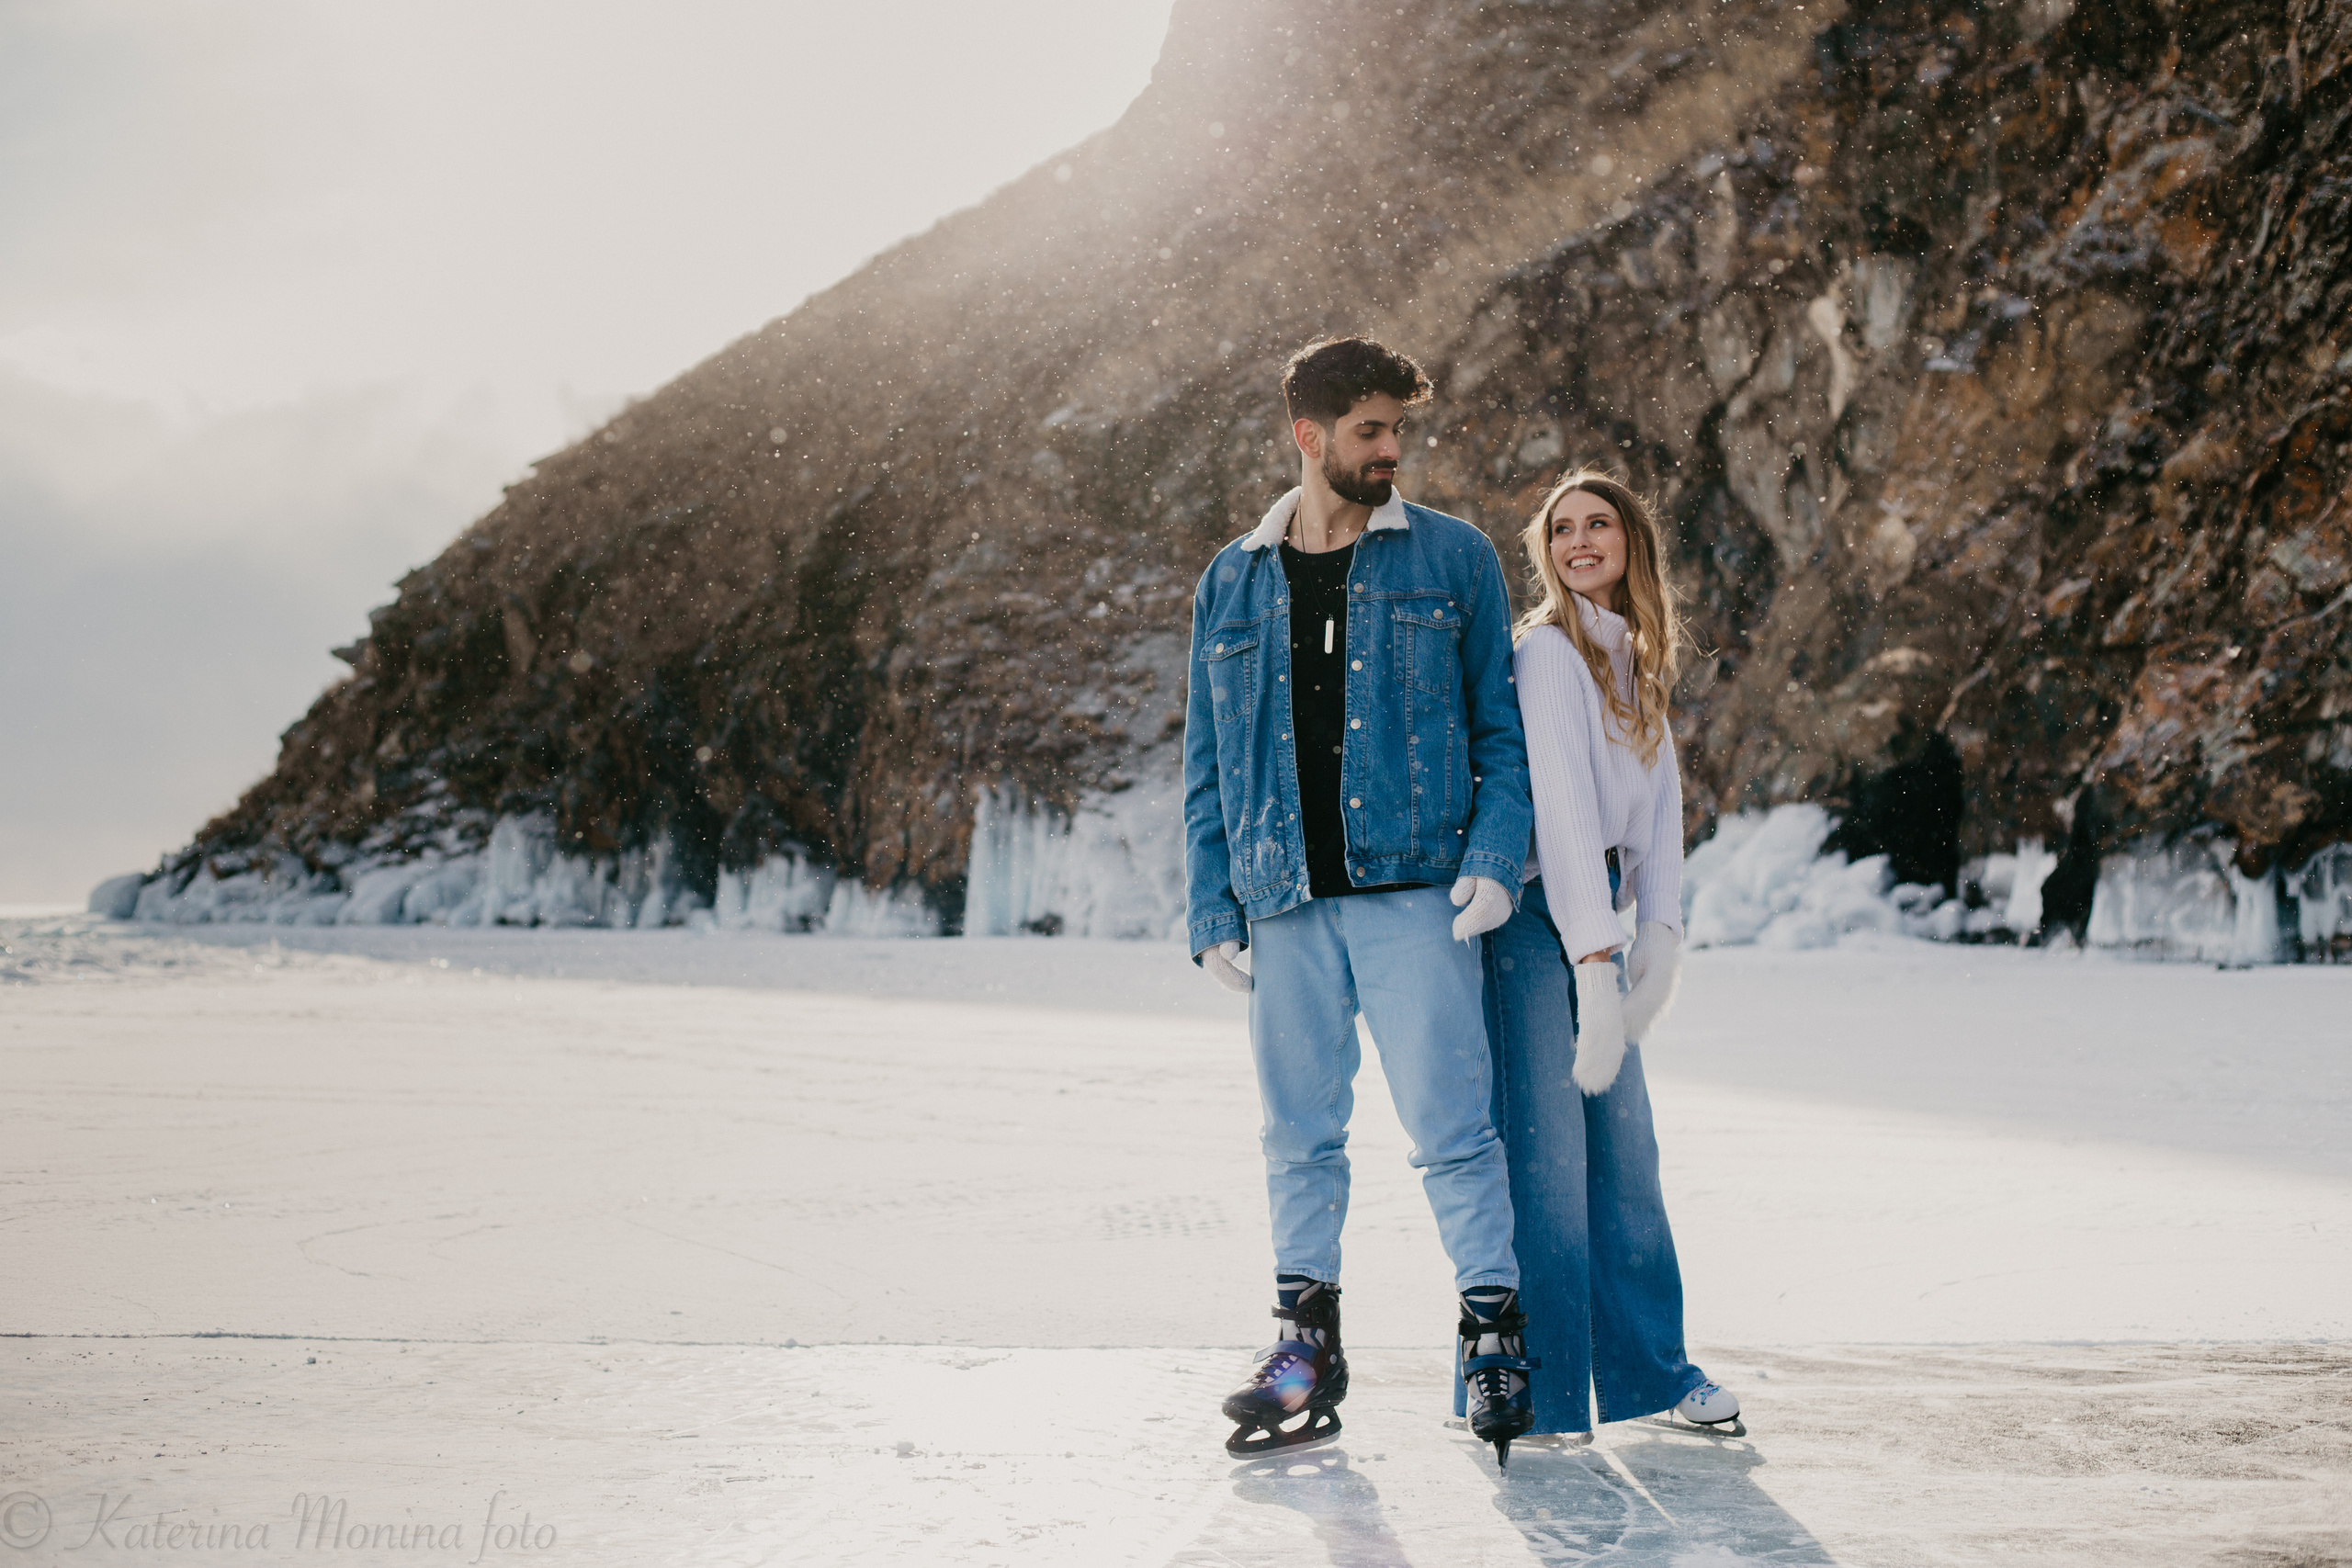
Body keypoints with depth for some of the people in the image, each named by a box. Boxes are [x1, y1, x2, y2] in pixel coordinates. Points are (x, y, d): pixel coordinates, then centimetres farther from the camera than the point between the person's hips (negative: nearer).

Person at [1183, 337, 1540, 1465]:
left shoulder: (1452, 559, 6)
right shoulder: (1233, 585, 12)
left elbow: (1503, 728, 6)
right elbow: (1208, 764, 13)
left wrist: (1494, 857, -8)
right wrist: (1210, 911, 5)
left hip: (1416, 892, -3)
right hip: (1285, 903, 3)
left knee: (1449, 1125, -6)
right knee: (1299, 1132, 9)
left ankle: (1494, 1330, 5)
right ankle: (1307, 1346, 18)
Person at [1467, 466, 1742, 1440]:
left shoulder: (1637, 661, 17)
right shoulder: (1548, 649, -11)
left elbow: (1659, 801, 13)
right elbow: (1561, 808, -19)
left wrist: (1660, 933, 0)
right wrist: (1596, 961, -25)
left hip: (1595, 919, 8)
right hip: (1533, 915, -8)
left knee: (1625, 1148, 12)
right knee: (1545, 1153, -8)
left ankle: (1649, 1369, 22)